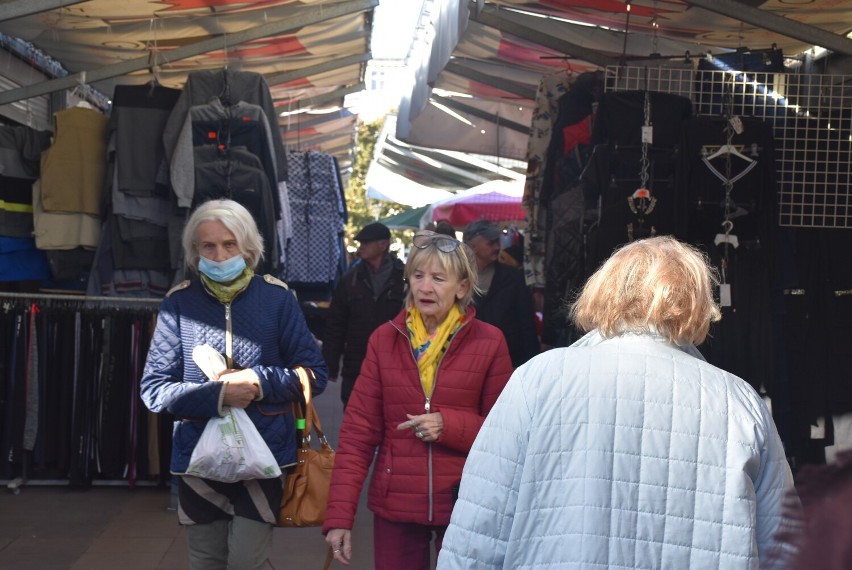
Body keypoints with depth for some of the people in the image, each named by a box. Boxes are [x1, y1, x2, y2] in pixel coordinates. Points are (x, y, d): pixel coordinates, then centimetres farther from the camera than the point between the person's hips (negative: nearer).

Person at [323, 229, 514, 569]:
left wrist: (449, 425, -17)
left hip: (463, 505, -1)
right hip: (395, 503, 2)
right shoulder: (384, 339, 1)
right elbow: (357, 430, 0)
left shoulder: (489, 342, -4)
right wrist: (339, 515, -7)